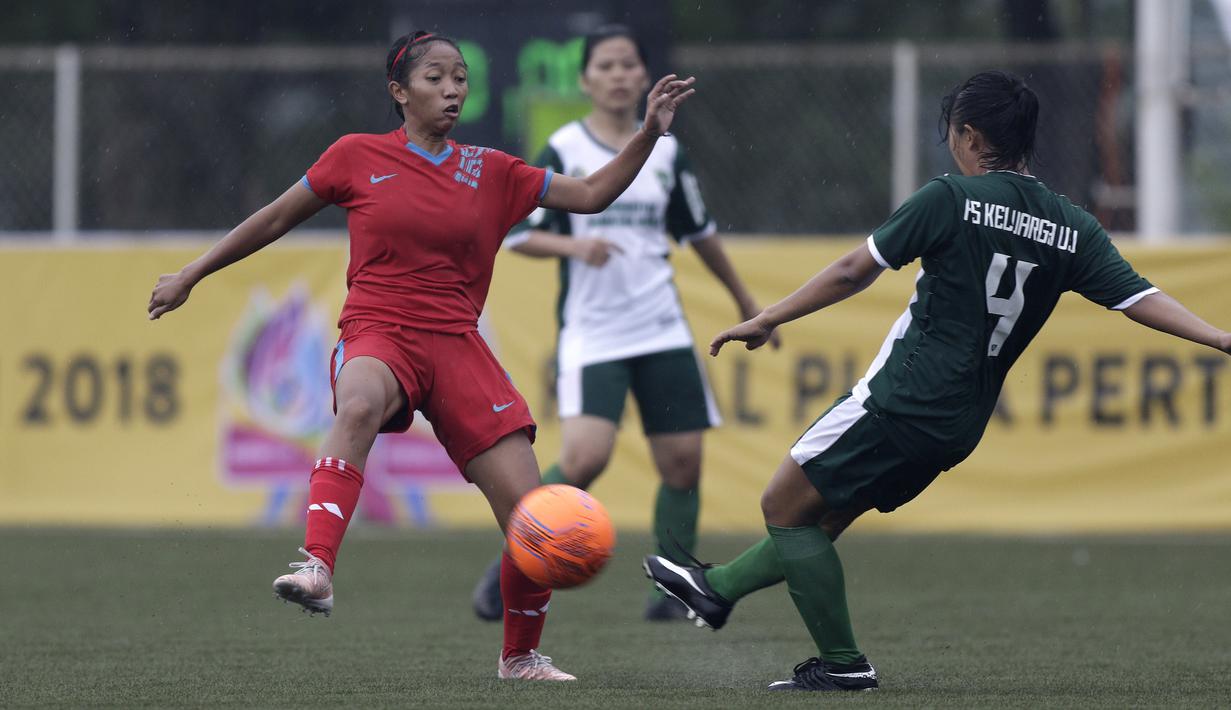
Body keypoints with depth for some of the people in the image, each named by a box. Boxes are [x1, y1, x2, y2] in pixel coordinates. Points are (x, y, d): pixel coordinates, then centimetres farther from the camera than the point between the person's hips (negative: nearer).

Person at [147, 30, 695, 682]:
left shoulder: (490, 173, 11)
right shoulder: (358, 157, 5)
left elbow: (590, 195, 11)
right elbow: (276, 219, 14)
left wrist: (650, 133, -2)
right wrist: (190, 276, 18)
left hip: (456, 347, 3)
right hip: (377, 335, -3)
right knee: (360, 404, -43)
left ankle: (521, 657, 19)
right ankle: (317, 568, -55)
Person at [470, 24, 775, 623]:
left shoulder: (665, 152, 9)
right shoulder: (563, 152, -2)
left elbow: (697, 232, 22)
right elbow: (517, 235, -3)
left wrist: (743, 299, 29)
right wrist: (574, 245, -21)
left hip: (663, 330, 4)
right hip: (591, 334, -4)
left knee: (683, 462, -1)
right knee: (586, 457, -21)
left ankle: (675, 591, 12)